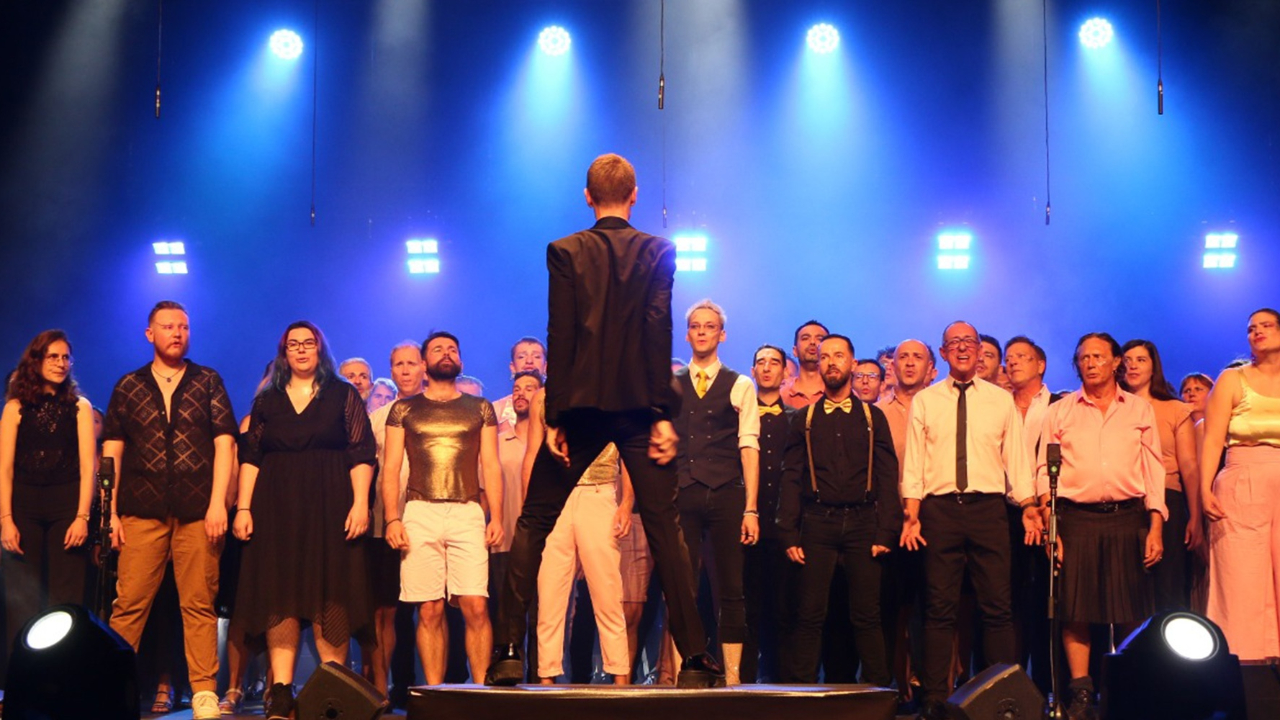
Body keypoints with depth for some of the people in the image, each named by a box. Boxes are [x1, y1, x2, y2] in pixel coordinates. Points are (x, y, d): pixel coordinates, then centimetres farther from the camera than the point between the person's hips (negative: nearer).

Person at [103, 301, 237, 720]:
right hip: (142, 512, 1)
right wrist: (111, 512, 1)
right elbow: (112, 453, 10)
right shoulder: (128, 387, 12)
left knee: (199, 605, 0)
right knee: (129, 604, -2)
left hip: (198, 512, -1)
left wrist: (218, 503, -6)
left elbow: (224, 443, 3)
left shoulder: (208, 382, 9)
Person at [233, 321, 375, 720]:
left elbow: (362, 454, 0)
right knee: (279, 596, -2)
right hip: (277, 508, 2)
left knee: (329, 596, -4)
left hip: (329, 507, -2)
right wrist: (243, 507, -1)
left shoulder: (343, 395, 6)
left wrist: (360, 503, -11)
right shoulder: (267, 400, 13)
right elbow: (250, 457, 9)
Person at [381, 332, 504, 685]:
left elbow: (490, 466, 10)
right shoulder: (404, 409, 13)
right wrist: (392, 519, -5)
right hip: (420, 513, 0)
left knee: (476, 606, -10)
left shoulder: (480, 408, 15)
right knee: (429, 611, -1)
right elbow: (391, 467, 8)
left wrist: (496, 517, -1)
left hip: (468, 514, 0)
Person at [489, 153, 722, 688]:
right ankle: (695, 658, -1)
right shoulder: (658, 252, 3)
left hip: (582, 405, 0)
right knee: (664, 529, 2)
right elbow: (660, 334, -5)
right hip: (639, 405, 1)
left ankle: (509, 652, 2)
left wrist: (555, 416, -3)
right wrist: (663, 414, -5)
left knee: (533, 525, 8)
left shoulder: (566, 252, 2)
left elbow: (559, 338, -4)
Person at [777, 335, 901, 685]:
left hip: (863, 522, 0)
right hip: (818, 523, 0)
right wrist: (789, 535, -2)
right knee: (810, 614, -2)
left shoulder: (873, 417, 11)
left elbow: (887, 476, 6)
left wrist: (886, 532, -5)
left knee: (867, 616, 0)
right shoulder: (804, 419, 12)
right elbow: (792, 478, 7)